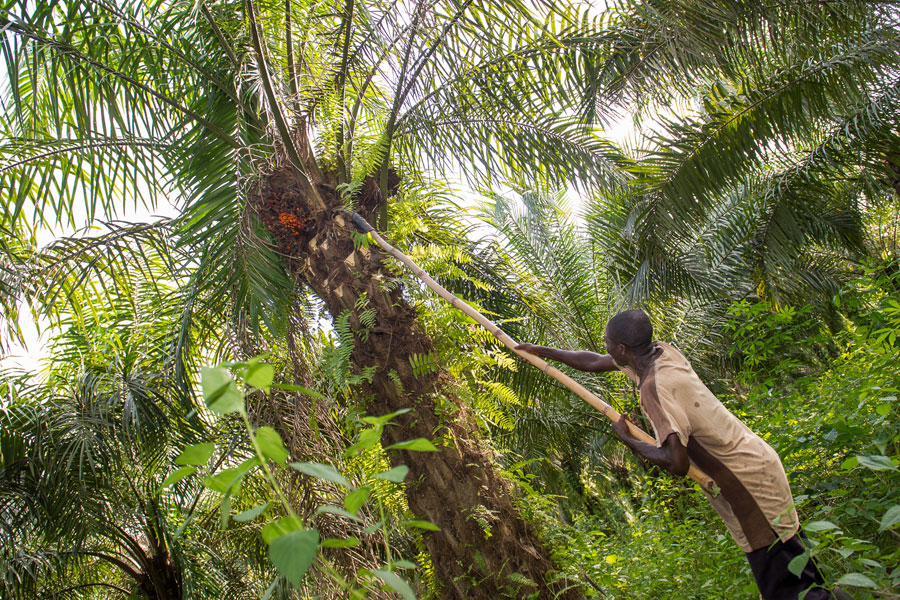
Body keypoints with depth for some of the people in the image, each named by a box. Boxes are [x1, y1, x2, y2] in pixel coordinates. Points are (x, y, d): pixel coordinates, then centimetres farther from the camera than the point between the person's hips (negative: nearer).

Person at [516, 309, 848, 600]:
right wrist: (540, 351, 20)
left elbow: (677, 463, -30)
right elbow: (594, 362, 14)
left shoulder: (655, 386, -26)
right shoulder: (661, 352, 0)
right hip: (752, 459, 9)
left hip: (746, 478, -9)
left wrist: (627, 439, -14)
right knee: (791, 566, 18)